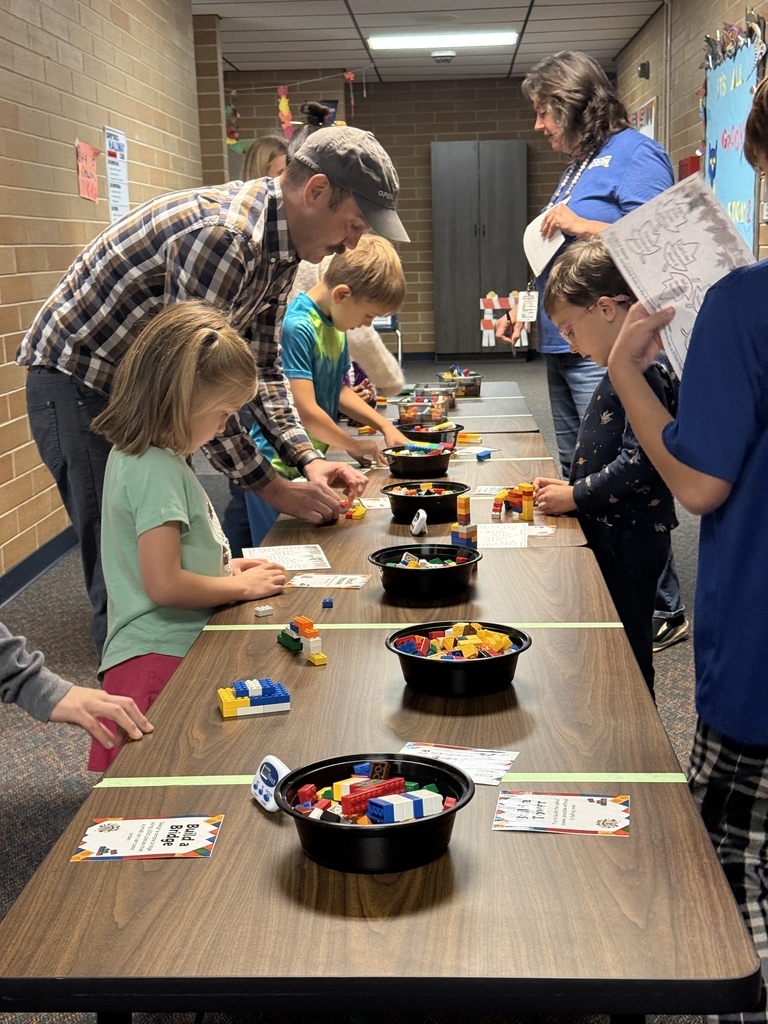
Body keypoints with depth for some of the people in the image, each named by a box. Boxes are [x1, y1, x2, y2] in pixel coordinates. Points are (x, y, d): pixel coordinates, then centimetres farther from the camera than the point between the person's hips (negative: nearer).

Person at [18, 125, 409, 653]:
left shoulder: (280, 247, 1)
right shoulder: (221, 234, -31)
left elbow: (262, 367, 7)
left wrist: (309, 460, -4)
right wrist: (273, 487, -20)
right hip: (77, 386, -9)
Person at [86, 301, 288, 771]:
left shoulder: (136, 455, 11)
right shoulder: (157, 471, -22)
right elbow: (165, 585, -25)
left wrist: (224, 567, 13)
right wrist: (242, 586, -10)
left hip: (173, 651, 10)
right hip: (161, 661, -10)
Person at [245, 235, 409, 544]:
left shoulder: (337, 325, 9)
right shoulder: (296, 327, -20)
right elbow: (306, 411, -23)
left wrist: (385, 426, 9)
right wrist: (355, 446, -8)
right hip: (279, 468, -9)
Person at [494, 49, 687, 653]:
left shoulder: (634, 153, -6)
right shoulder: (578, 166, 22)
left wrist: (578, 224, -12)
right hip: (565, 347, 10)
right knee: (577, 477, 12)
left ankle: (662, 611, 2)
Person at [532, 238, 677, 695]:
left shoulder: (645, 369, -21)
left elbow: (640, 461, -25)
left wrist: (576, 496, -16)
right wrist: (572, 488, 10)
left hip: (630, 542, -10)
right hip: (612, 537, 10)